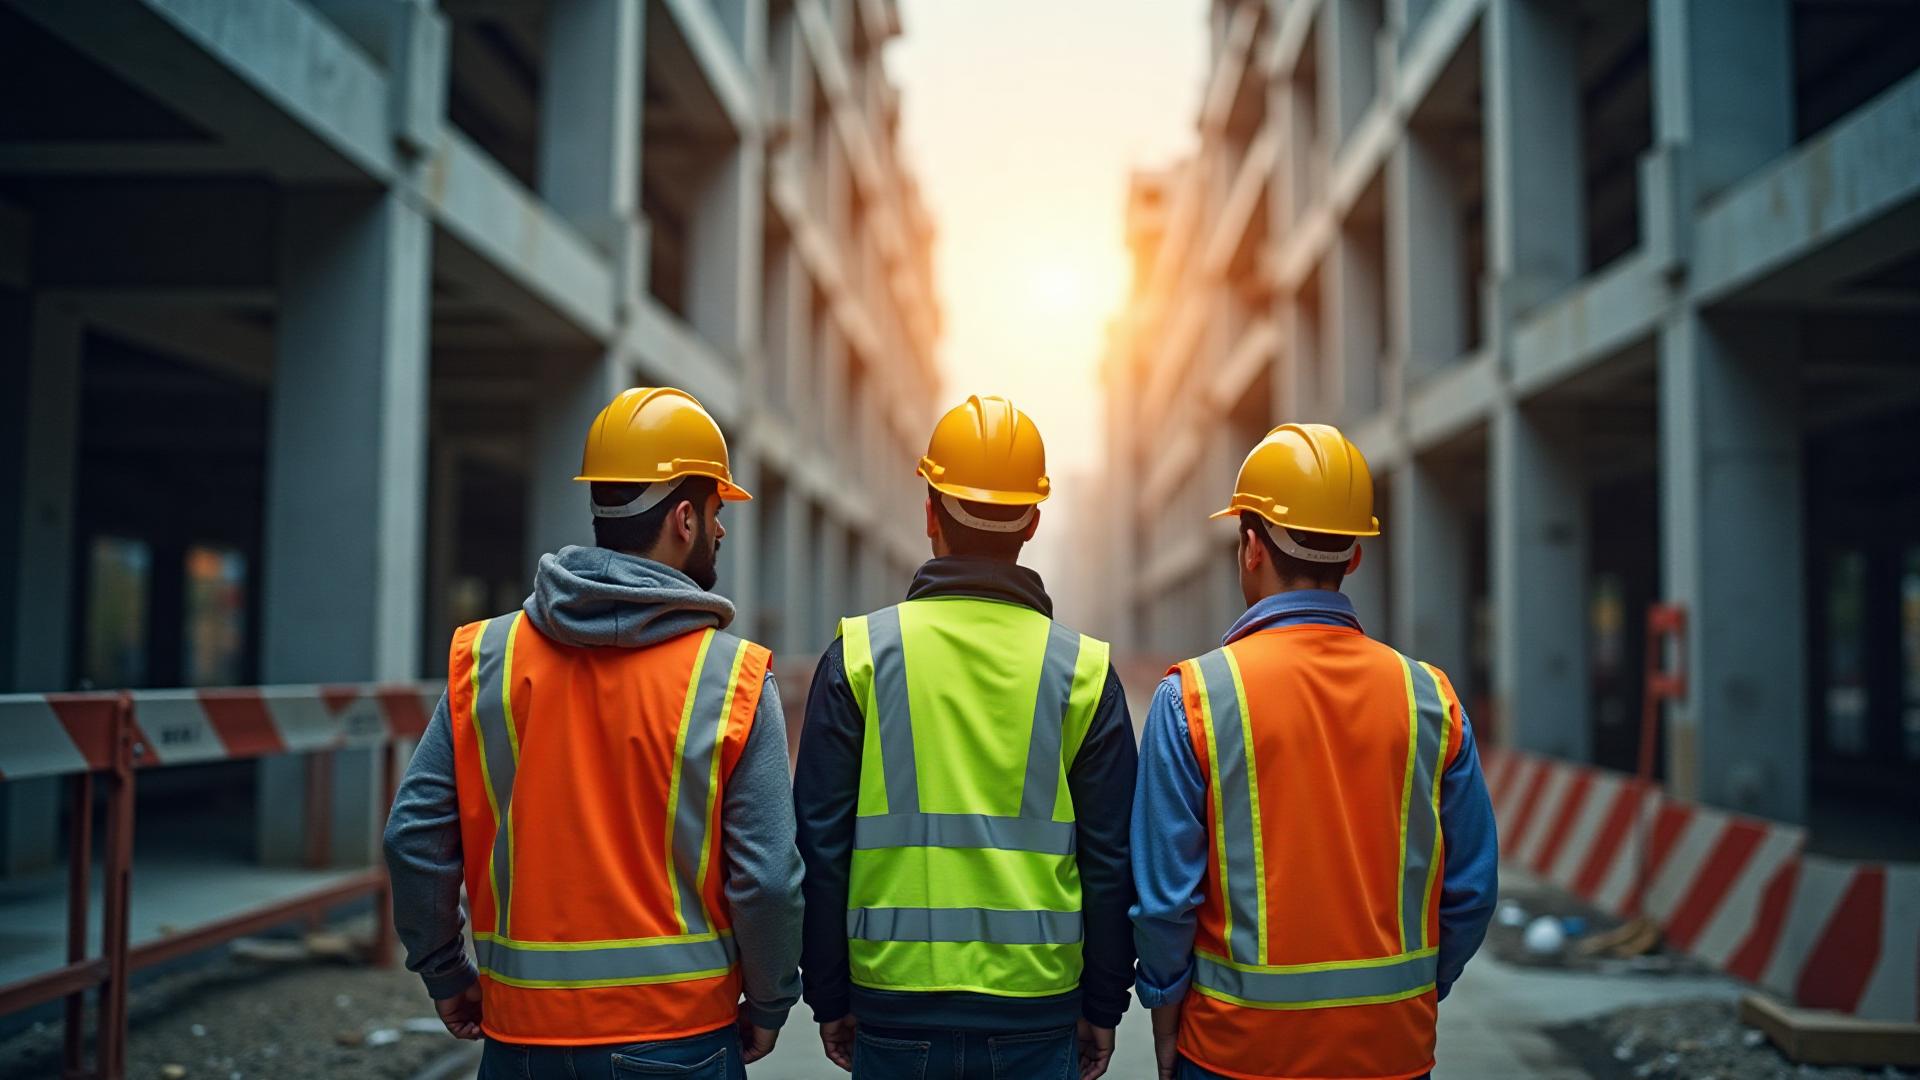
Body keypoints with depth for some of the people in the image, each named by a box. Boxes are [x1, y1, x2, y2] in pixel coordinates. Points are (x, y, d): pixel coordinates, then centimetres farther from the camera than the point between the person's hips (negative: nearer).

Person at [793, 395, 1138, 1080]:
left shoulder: (859, 655, -5)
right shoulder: (1084, 670, -3)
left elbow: (821, 843, -2)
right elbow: (1110, 858, 0)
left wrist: (829, 998, 8)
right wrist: (1102, 1007, 11)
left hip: (895, 1003, 0)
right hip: (1036, 1005, 1)